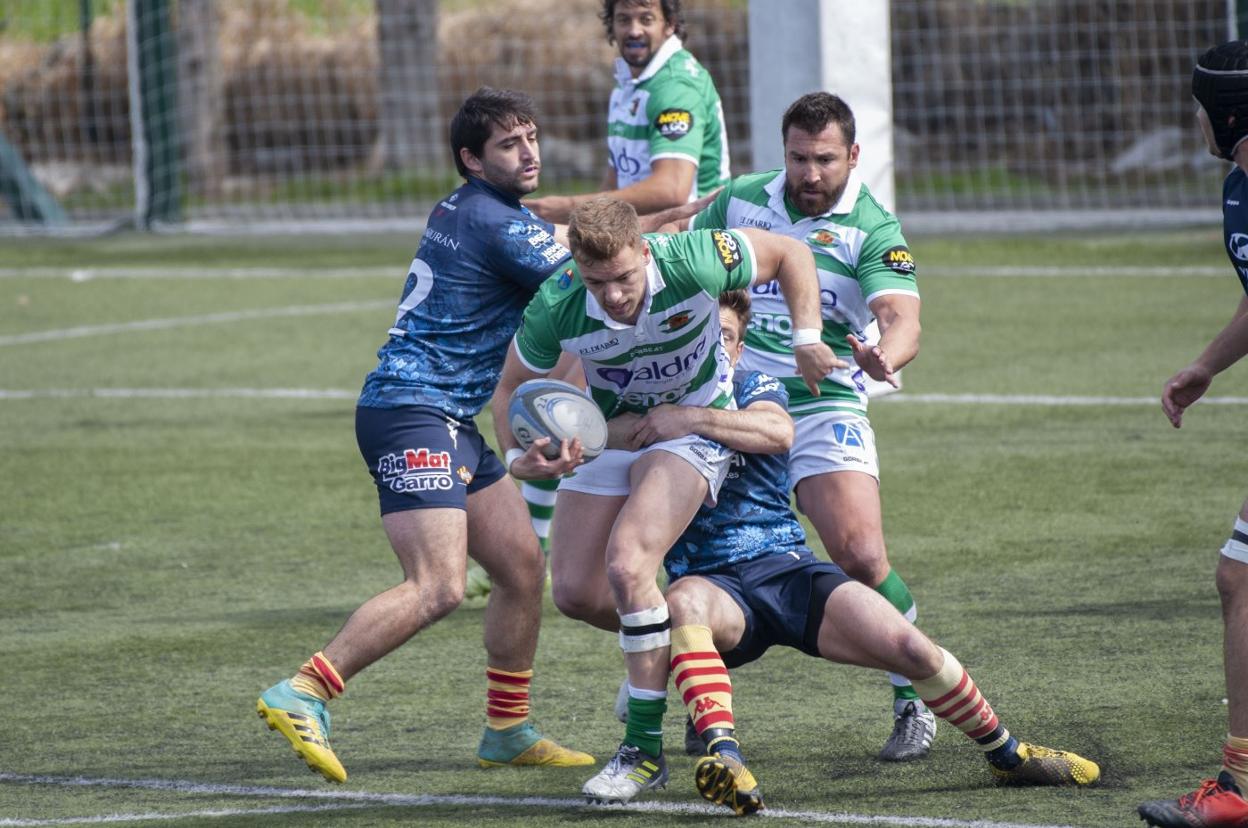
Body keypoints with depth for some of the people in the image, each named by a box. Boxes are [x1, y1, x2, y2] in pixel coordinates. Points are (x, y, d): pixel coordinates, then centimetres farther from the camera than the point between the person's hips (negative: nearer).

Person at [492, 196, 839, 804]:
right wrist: (517, 455, -26)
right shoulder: (555, 309, -25)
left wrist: (806, 338, -21)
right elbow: (514, 386, -7)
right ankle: (655, 652, 33)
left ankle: (644, 750, -17)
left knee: (627, 565, -25)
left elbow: (789, 254, -12)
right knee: (574, 592, -2)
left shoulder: (691, 263, -31)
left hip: (693, 428, -4)